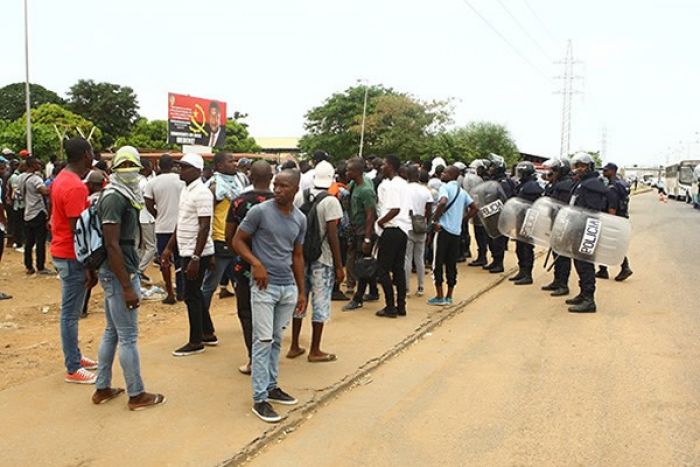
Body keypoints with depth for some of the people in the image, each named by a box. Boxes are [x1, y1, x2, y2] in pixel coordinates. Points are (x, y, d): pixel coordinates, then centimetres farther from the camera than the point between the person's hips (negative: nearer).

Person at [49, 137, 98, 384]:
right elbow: (77, 230, -23)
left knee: (71, 310, 18)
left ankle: (75, 356, 30)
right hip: (72, 256, -10)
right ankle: (73, 369, 8)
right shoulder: (75, 186, -21)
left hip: (62, 252, 10)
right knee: (71, 313, -1)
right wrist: (89, 267, -19)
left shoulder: (62, 178, 9)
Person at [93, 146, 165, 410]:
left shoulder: (125, 196, 12)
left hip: (114, 272, 10)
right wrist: (127, 287, -23)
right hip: (119, 274, -10)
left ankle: (102, 389, 28)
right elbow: (112, 245, -22)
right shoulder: (114, 198, -17)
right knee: (128, 336, -1)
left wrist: (132, 274, 20)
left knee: (112, 332, 17)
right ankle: (136, 395, 10)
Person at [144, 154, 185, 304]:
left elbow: (149, 206, -5)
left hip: (162, 227, -1)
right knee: (179, 260, 13)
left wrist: (159, 216, 11)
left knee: (165, 261, 8)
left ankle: (170, 294, 9)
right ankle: (181, 292, 17)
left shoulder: (152, 182, -5)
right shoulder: (182, 180, -5)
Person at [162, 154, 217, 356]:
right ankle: (208, 334, 28)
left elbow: (204, 227, -22)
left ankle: (196, 342, 10)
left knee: (192, 296, -2)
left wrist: (195, 258, -25)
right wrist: (169, 248, 18)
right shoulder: (186, 190, 12)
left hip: (197, 253, -9)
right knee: (195, 294, 16)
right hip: (187, 251, 9)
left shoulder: (201, 193, -17)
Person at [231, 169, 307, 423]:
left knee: (277, 340, 14)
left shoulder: (300, 219, 6)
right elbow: (238, 241, -4)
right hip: (264, 287, -5)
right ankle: (259, 399, 4)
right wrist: (256, 263, -19)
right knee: (263, 341, -3)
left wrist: (302, 291, 14)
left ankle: (271, 386, 27)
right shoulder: (259, 211, -10)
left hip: (288, 287, 5)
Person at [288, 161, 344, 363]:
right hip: (322, 259, -5)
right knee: (320, 304, 5)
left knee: (299, 300, 15)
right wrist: (339, 265, -9)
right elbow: (332, 235, -15)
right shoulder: (330, 201, -13)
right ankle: (315, 351, 13)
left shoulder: (301, 197, 2)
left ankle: (294, 346, 24)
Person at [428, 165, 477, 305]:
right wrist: (463, 220, 15)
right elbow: (474, 208, 18)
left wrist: (435, 220, -17)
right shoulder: (462, 191, 15)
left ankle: (440, 297, 2)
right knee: (452, 264, 10)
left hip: (444, 229, -7)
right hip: (457, 231, 7)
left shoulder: (445, 187, -8)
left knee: (438, 263, 1)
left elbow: (443, 202, -26)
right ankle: (449, 297, 14)